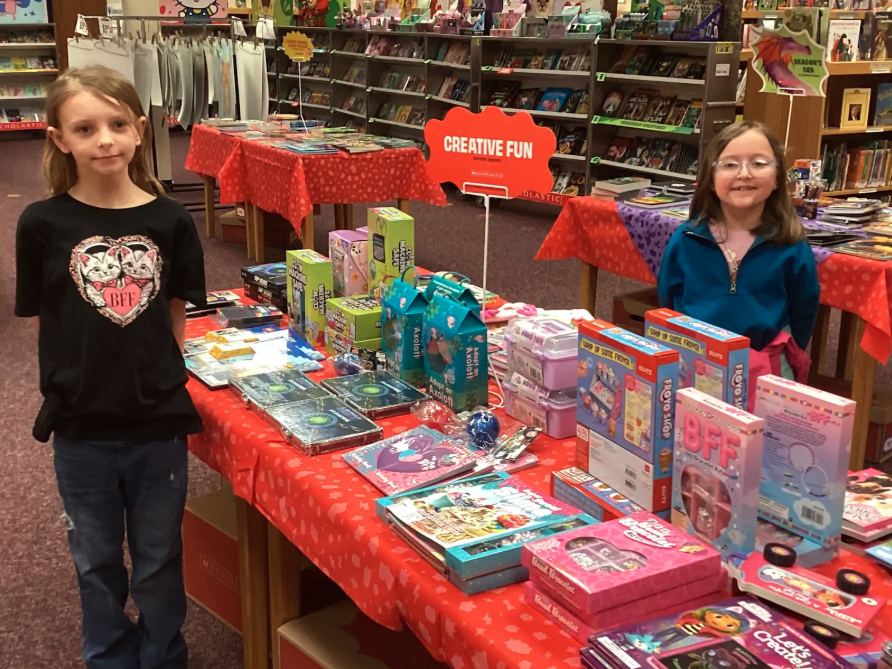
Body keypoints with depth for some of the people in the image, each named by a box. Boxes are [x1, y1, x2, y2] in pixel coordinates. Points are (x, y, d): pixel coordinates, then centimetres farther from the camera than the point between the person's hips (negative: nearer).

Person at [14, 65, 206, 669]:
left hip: (159, 420, 0)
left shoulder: (169, 220, -6)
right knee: (97, 559, 18)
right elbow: (41, 324, -2)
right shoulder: (43, 224, -9)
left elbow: (176, 316, 4)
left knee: (159, 560, 16)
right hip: (81, 424, 0)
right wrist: (75, 380, -7)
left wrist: (159, 374, -4)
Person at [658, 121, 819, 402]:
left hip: (764, 373, -1)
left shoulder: (791, 248, -5)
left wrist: (779, 364, -1)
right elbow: (666, 309, 8)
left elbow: (802, 320, 4)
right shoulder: (685, 240, -3)